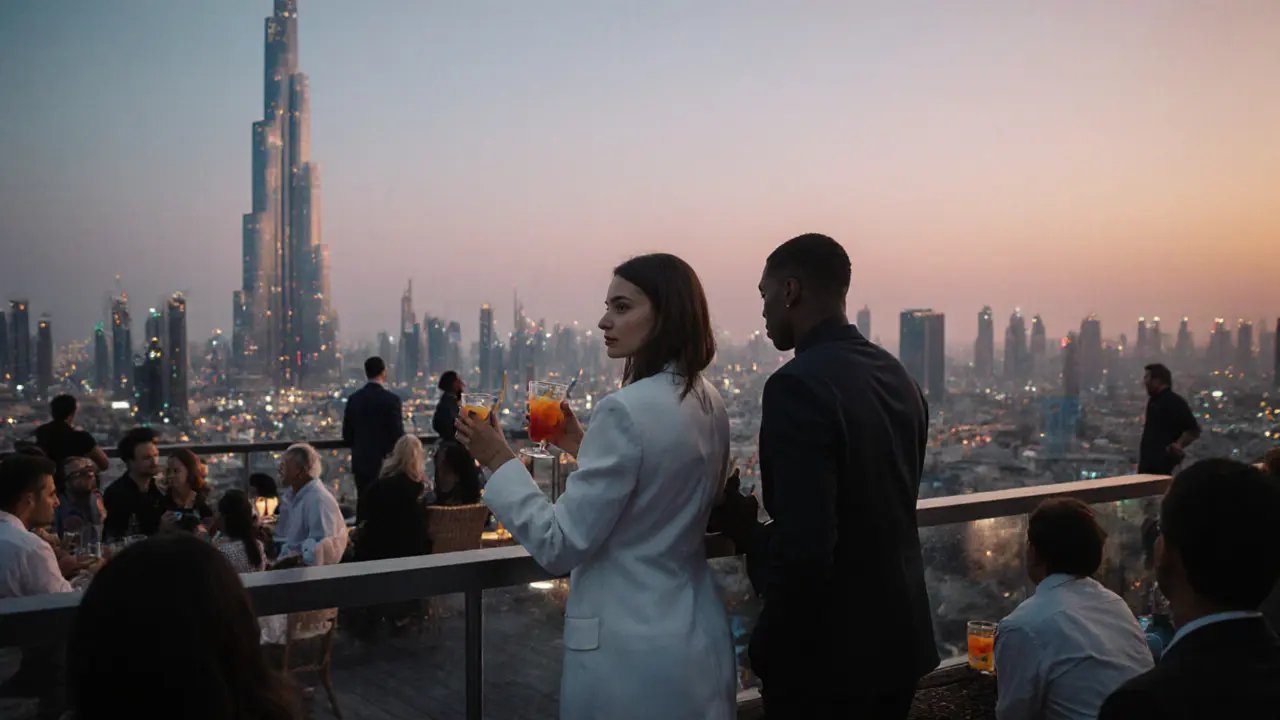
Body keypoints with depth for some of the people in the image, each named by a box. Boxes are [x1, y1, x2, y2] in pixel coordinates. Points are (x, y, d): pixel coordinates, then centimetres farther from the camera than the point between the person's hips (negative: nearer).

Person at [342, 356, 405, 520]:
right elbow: (397, 433, -12)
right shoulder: (391, 399, -13)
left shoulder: (354, 398, 2)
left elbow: (347, 434, 6)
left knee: (363, 502, 10)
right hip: (384, 461, -5)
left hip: (361, 461, 5)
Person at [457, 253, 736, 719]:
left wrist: (500, 461, -10)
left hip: (631, 646, -8)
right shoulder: (708, 403, 4)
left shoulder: (626, 410, -22)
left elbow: (560, 545, -19)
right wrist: (583, 447, 15)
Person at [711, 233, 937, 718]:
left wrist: (746, 532, -9)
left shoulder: (799, 385, -22)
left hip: (828, 654, -8)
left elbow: (803, 549, -29)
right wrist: (760, 528, 10)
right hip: (897, 636, 8)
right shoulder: (896, 375, 5)